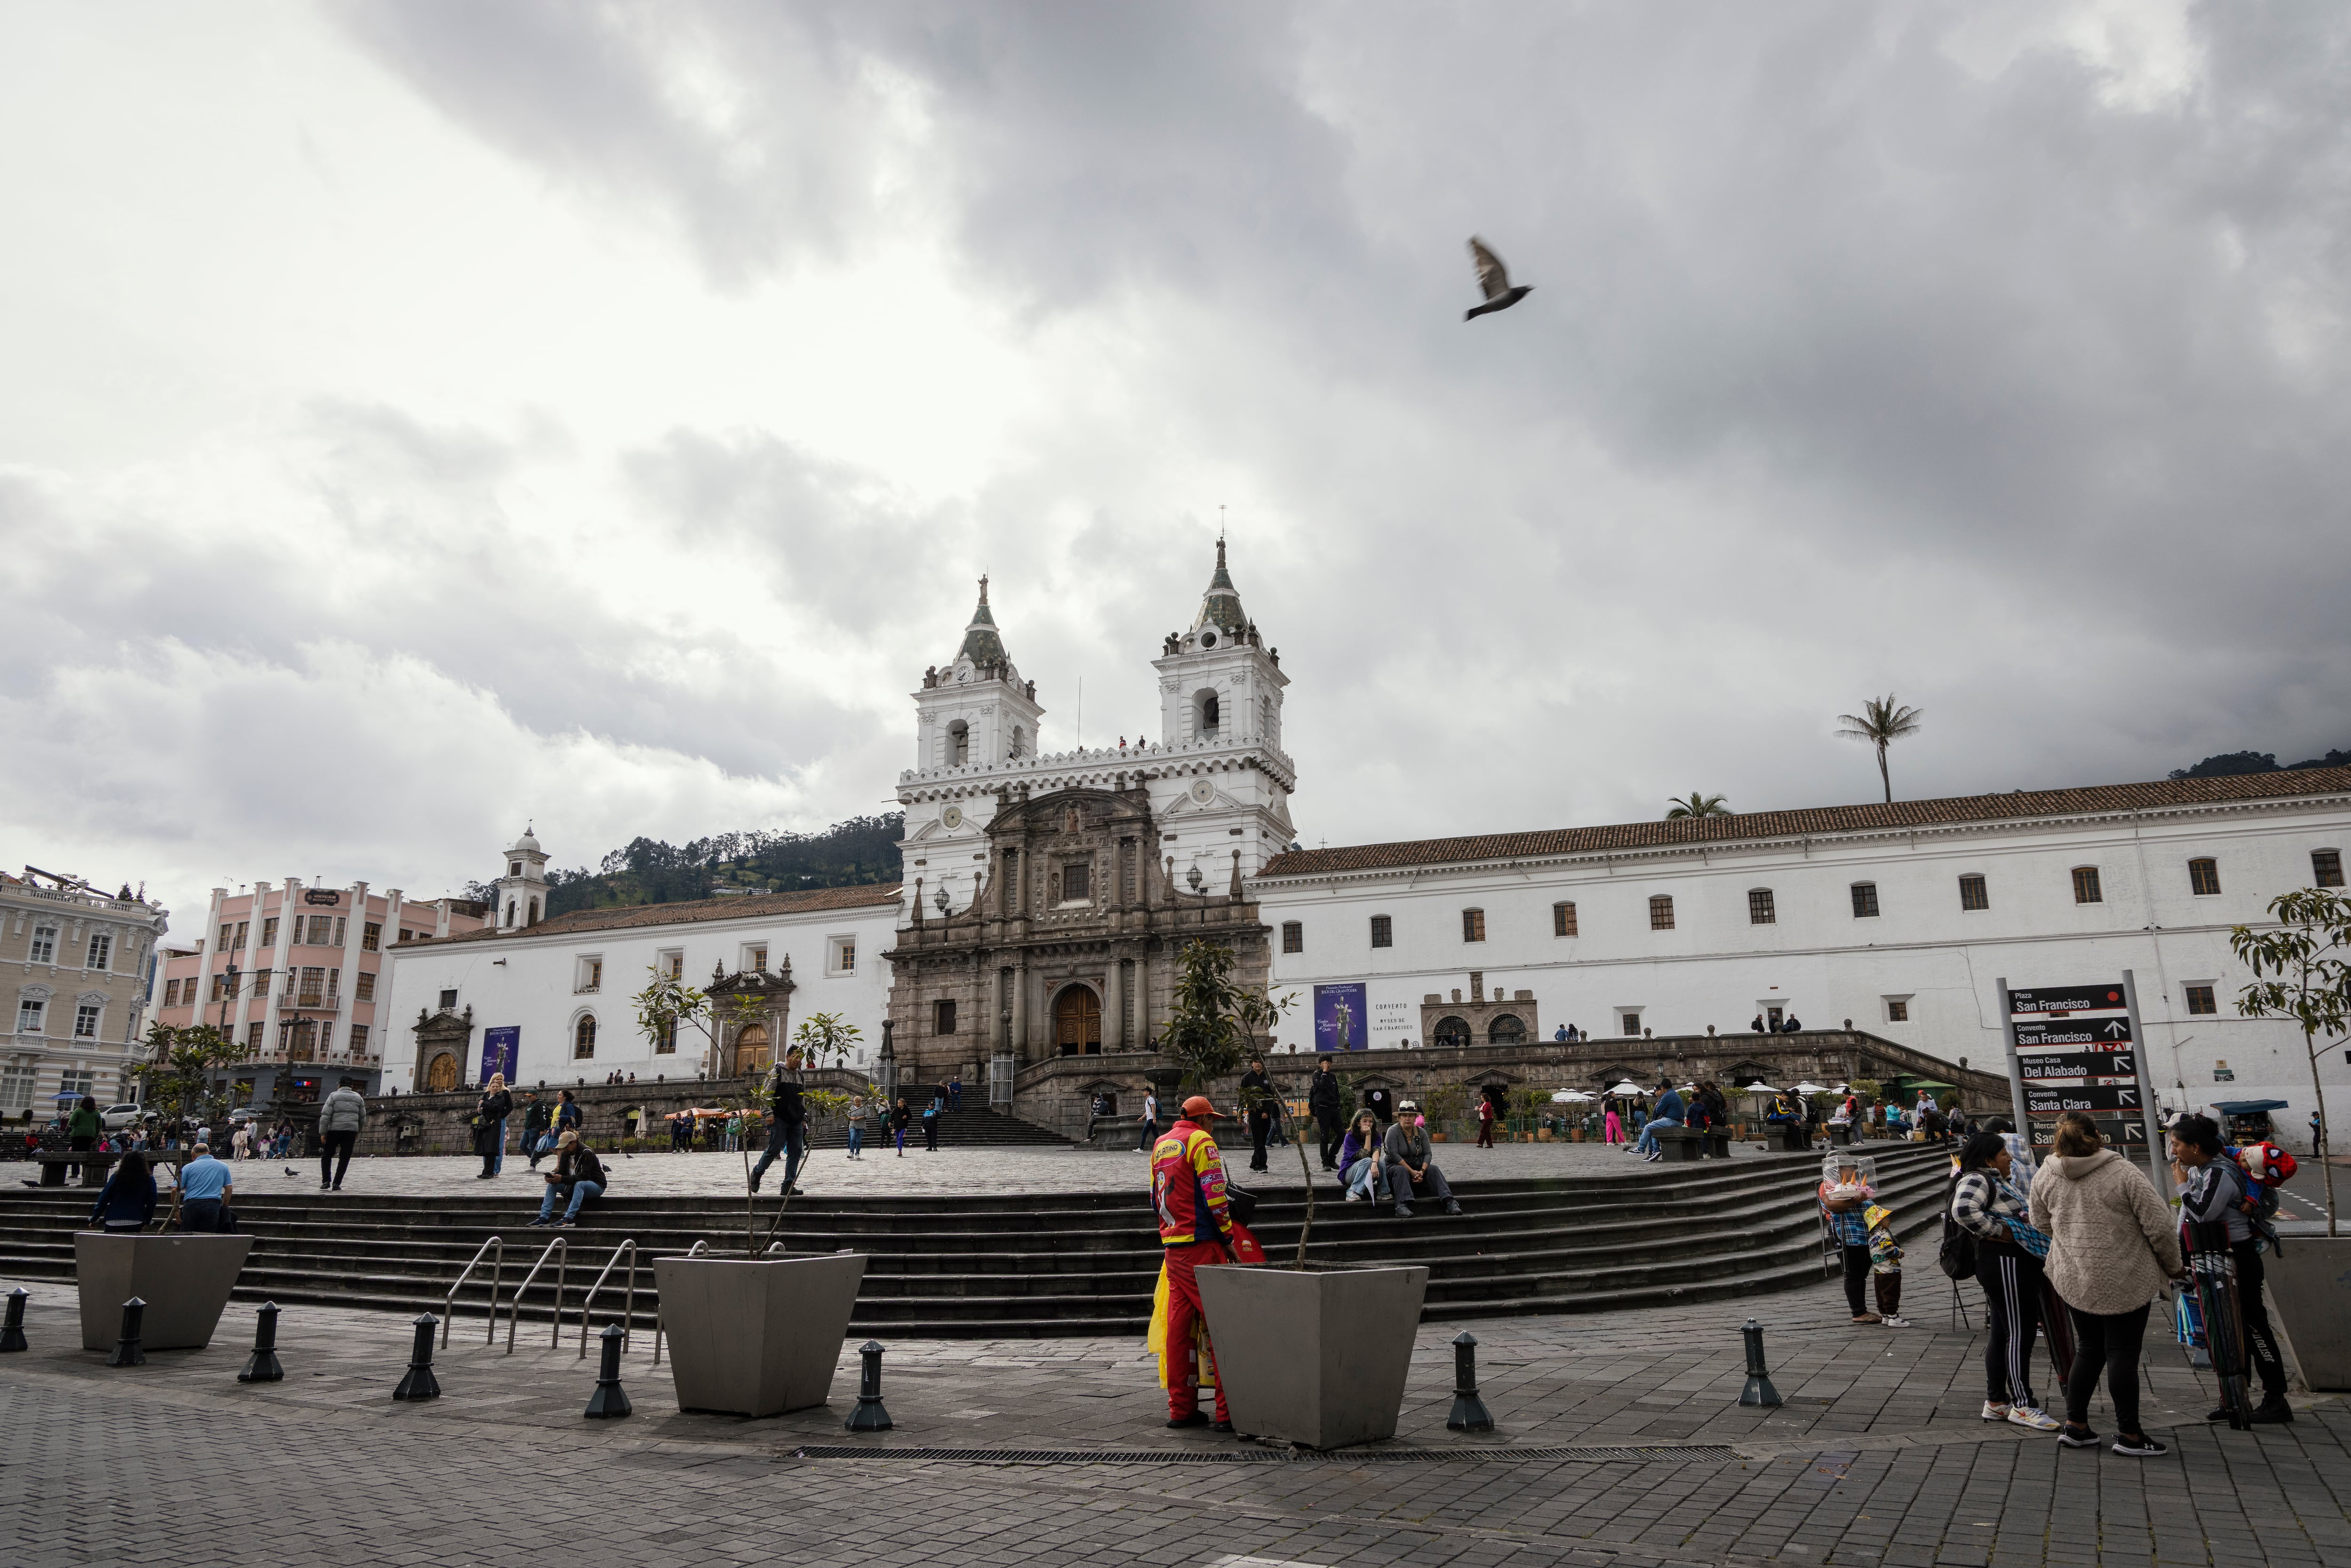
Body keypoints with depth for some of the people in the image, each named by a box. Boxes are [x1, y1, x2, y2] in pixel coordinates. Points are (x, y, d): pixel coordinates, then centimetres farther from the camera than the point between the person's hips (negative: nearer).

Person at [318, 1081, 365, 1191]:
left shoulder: (334, 1096, 3)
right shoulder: (358, 1098, 13)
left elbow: (325, 1115, -5)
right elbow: (363, 1117, 16)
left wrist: (323, 1133, -4)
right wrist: (358, 1132, 26)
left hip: (335, 1130, -2)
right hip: (351, 1131, 2)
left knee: (327, 1155, 13)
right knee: (344, 1158, 5)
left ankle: (326, 1181, 1)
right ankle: (336, 1183, -1)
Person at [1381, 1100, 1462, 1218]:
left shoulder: (1421, 1132, 3)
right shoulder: (1393, 1131, -13)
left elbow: (1427, 1154, -4)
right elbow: (1393, 1155, -21)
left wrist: (1422, 1171, -23)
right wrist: (1412, 1172, -24)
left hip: (1416, 1167, 5)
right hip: (1394, 1166, -5)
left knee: (1433, 1169, -20)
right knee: (1401, 1171, -37)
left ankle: (1449, 1203, -35)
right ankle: (1402, 1206, -52)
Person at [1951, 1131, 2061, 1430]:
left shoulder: (1995, 1181, 19)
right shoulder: (1976, 1180, -15)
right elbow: (1964, 1210, -32)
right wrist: (1997, 1232, -23)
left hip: (2017, 1263, 11)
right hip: (2003, 1263, -11)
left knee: (2002, 1333, 13)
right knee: (2019, 1333, -7)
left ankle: (1996, 1402, 19)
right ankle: (2022, 1405, -2)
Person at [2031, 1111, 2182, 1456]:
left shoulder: (2045, 1179, -1)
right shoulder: (2123, 1173, -14)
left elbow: (2041, 1225, 12)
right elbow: (2159, 1225, -11)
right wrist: (2173, 1266, 5)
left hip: (2073, 1281, 4)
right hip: (2125, 1283, -4)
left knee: (2088, 1350, 17)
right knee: (2123, 1354, 5)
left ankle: (2075, 1425, 20)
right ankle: (2129, 1435, 13)